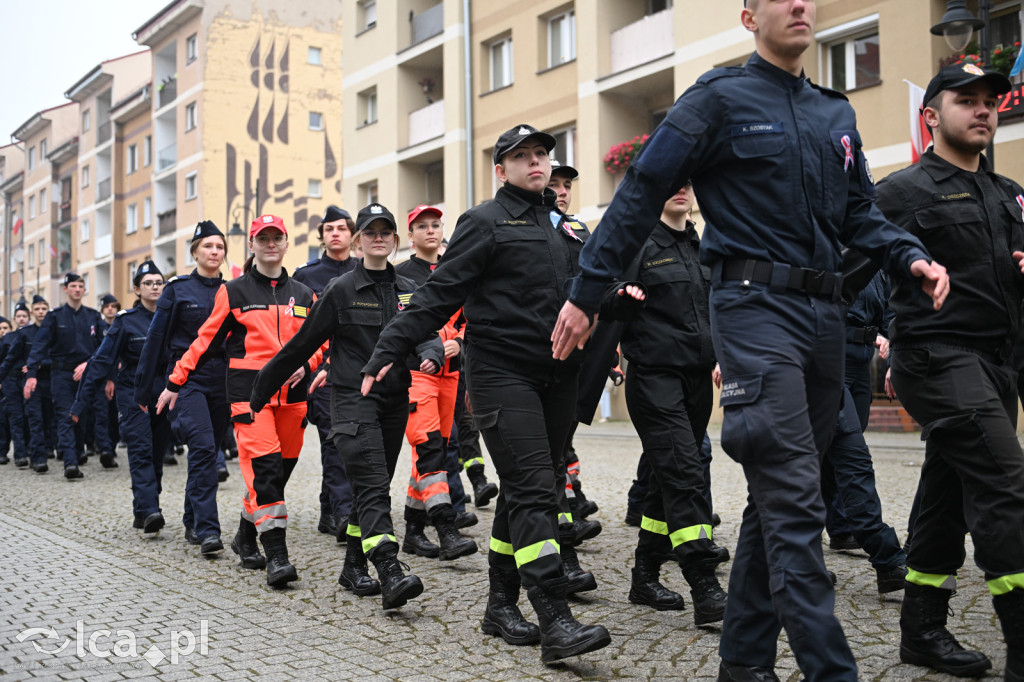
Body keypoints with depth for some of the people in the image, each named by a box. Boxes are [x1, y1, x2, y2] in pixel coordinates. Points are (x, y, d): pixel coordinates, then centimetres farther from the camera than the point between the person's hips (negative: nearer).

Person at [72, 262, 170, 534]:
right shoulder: (126, 321, -1)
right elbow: (102, 361, -3)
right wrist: (80, 404, -6)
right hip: (134, 393, -3)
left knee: (157, 453, 5)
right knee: (141, 450, -15)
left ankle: (142, 512, 15)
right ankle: (148, 510, -24)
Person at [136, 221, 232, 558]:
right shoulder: (177, 289, 2)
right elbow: (156, 339, 3)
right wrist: (144, 390, 2)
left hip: (222, 379, 4)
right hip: (186, 377, -4)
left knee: (209, 451, 10)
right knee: (203, 447, -18)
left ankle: (192, 522, 26)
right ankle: (207, 530, -19)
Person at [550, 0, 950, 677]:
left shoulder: (836, 114, 19)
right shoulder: (721, 98, -1)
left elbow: (861, 211, 22)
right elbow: (640, 196, -4)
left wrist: (910, 256, 1)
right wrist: (586, 295, -6)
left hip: (824, 316, 7)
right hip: (755, 307, -7)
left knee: (779, 498, 11)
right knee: (795, 504, -12)